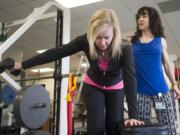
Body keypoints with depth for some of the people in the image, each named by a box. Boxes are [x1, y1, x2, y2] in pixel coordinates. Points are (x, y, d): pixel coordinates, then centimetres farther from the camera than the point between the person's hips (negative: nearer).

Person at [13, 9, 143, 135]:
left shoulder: (125, 49, -32)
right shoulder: (85, 41, -29)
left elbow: (130, 79, -35)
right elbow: (57, 52, -24)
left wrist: (133, 115, -42)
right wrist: (23, 65, -21)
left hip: (115, 88, 0)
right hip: (93, 85, 0)